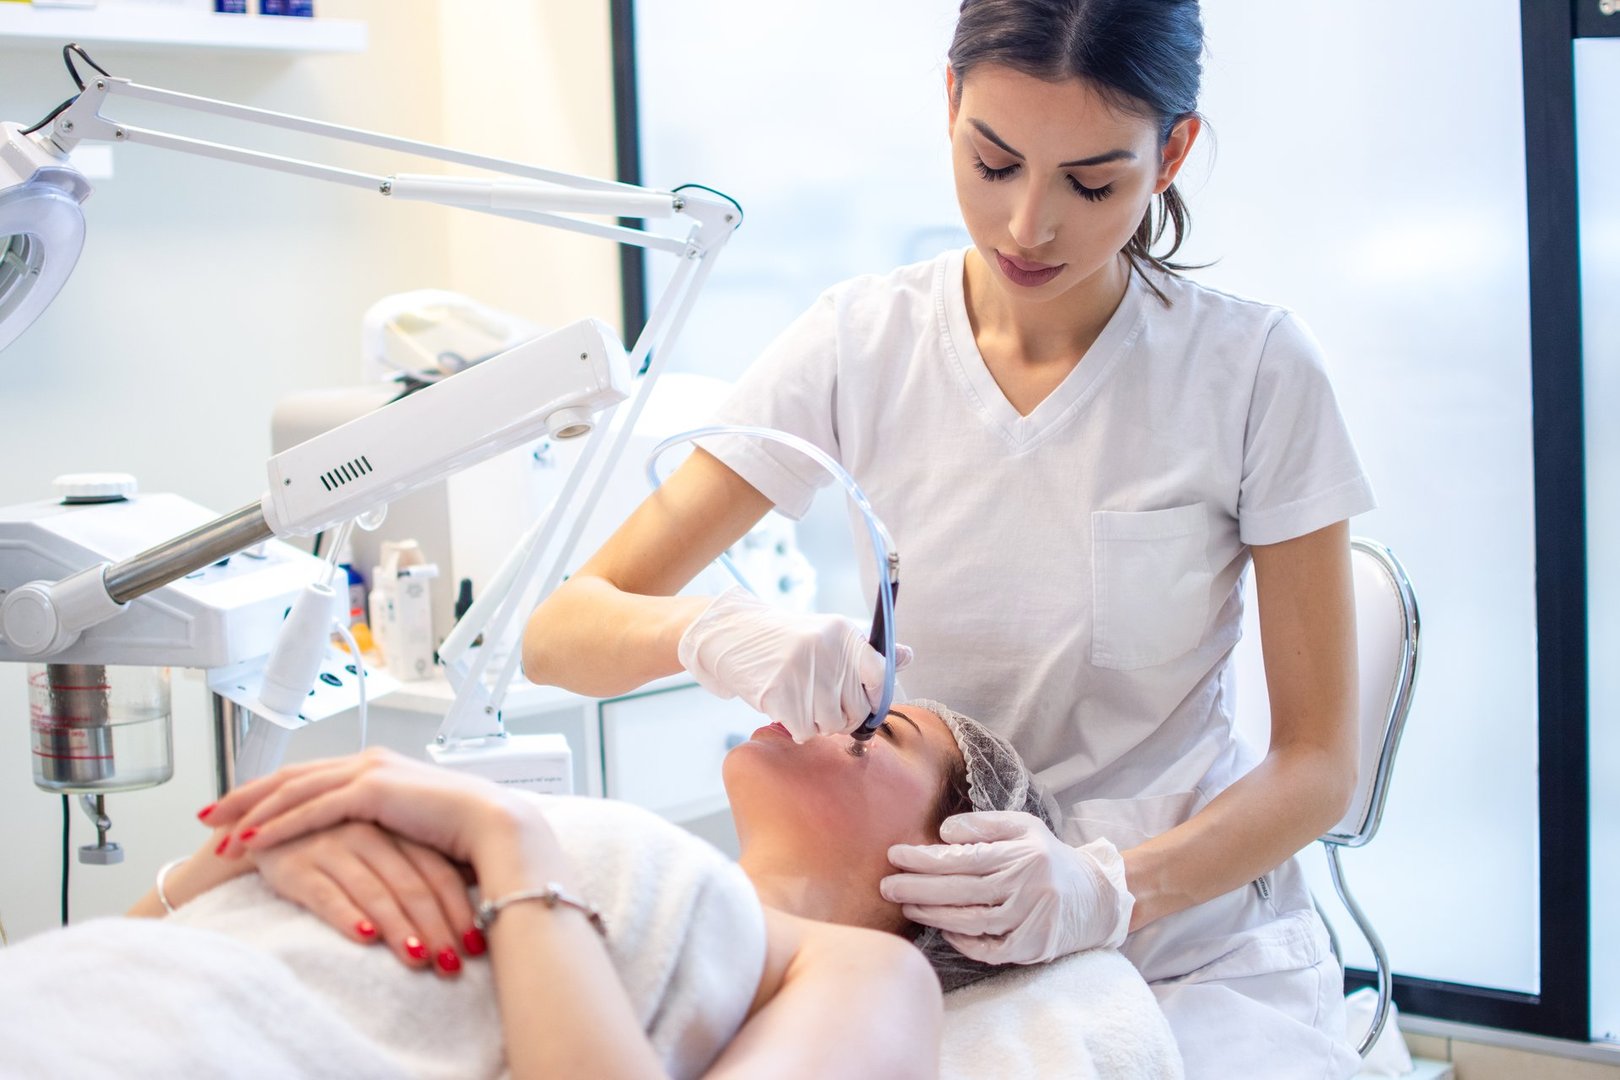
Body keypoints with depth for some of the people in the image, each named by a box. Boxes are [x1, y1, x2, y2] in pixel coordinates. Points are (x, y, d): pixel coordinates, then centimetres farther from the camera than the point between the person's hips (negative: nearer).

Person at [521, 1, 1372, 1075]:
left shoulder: (1255, 368, -9)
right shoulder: (861, 345, -4)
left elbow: (1318, 761, -5)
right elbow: (559, 632, -5)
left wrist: (1109, 890, -24)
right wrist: (711, 632, -29)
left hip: (1190, 933, -1)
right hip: (928, 934, 2)